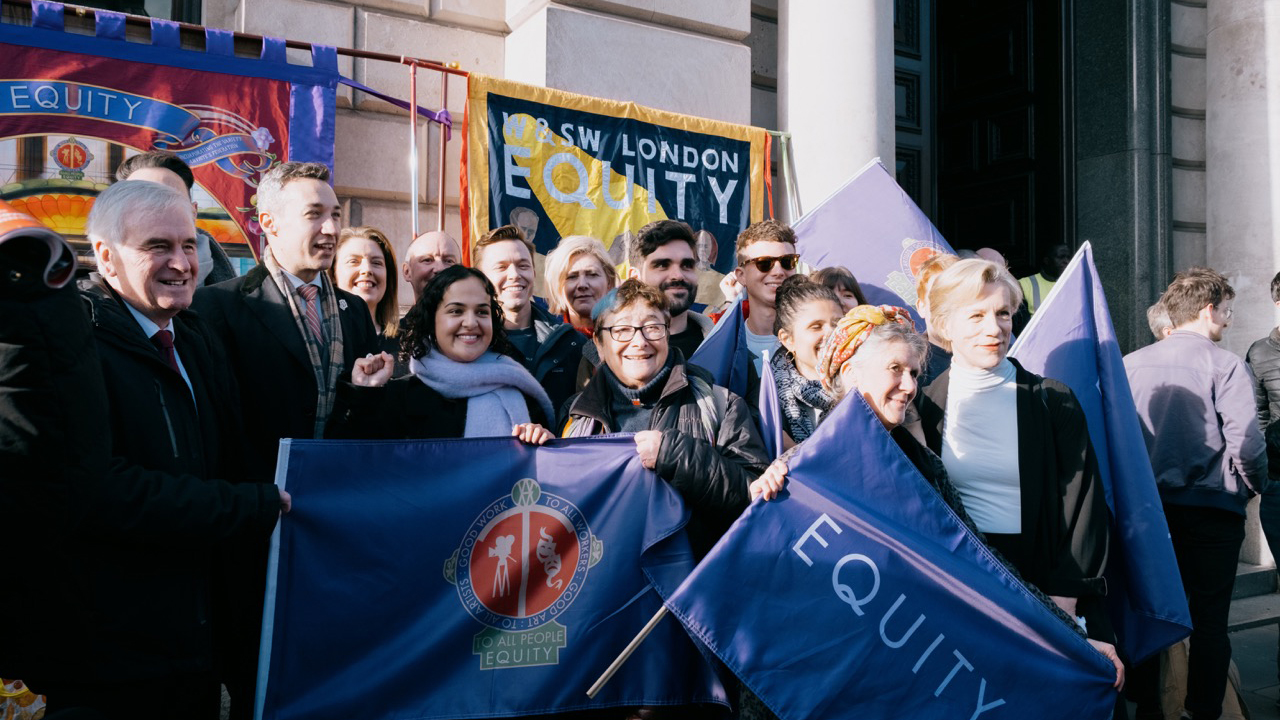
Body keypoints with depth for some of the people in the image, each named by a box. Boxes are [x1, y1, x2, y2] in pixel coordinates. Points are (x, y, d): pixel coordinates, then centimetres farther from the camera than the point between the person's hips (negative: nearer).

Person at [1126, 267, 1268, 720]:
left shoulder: (1132, 363, 2)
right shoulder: (1225, 365, -10)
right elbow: (1246, 443, -16)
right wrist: (1254, 485, 3)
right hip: (1211, 509, -4)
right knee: (1208, 622, 6)